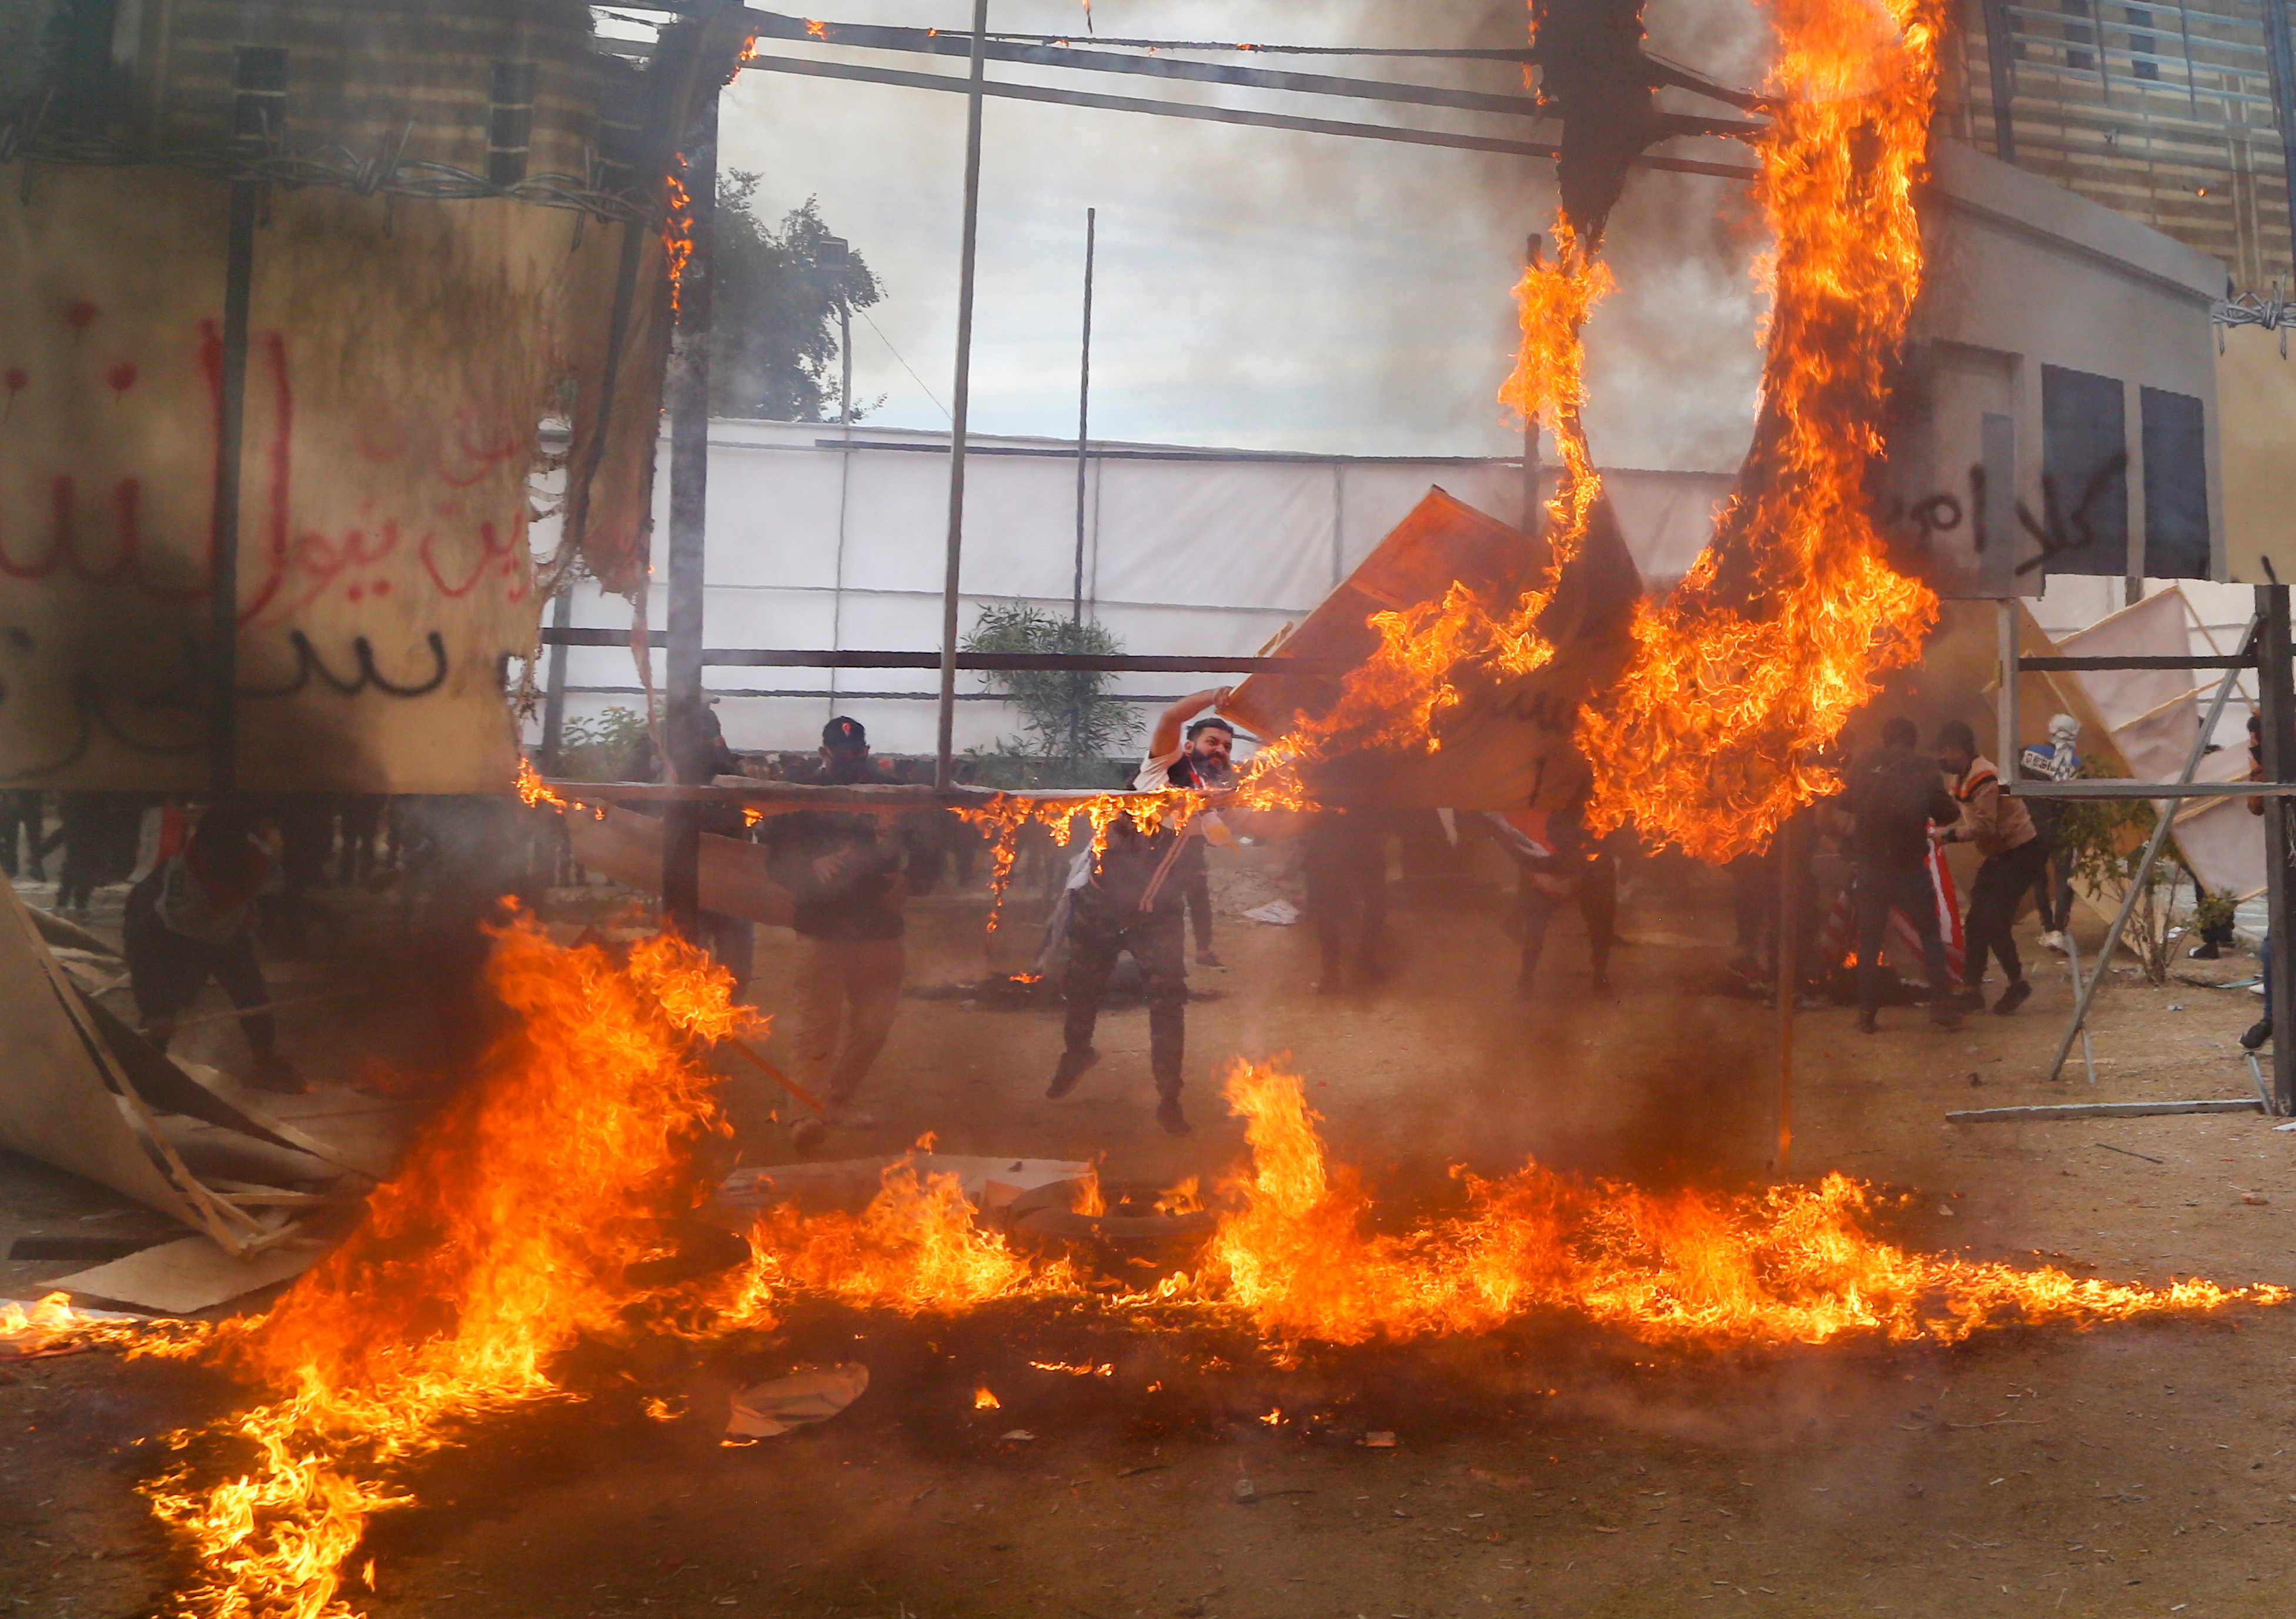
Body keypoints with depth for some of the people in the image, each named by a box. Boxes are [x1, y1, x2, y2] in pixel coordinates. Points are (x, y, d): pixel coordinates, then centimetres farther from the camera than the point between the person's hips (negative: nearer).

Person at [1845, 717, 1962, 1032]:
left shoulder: (1863, 767, 3)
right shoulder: (1922, 769, -1)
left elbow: (1847, 804, 13)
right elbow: (1947, 812, 1)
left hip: (1868, 866, 1)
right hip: (1909, 867, -1)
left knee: (1869, 941, 8)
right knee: (1931, 936, 12)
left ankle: (1867, 1012, 5)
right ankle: (1941, 1004, 6)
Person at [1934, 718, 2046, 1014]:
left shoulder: (1982, 777, -22)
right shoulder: (1963, 778, 10)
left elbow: (1985, 827, -24)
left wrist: (1948, 834, -21)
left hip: (2022, 853, -10)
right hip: (1999, 854, 10)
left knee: (1994, 922, -13)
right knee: (1975, 921, 5)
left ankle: (2017, 984, 5)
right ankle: (1972, 990, 8)